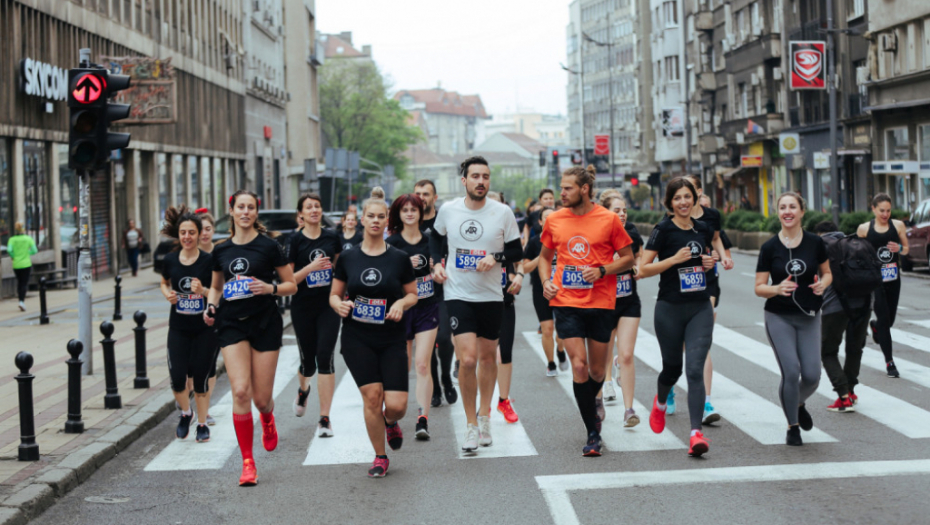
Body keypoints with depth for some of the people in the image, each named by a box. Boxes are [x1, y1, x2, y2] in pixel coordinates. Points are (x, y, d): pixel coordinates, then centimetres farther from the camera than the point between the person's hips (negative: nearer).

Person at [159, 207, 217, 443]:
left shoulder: (209, 261, -10)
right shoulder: (170, 260, 0)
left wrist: (203, 290, -24)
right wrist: (168, 293, -4)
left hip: (205, 328, -2)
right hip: (178, 328, 2)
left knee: (200, 378, 2)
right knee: (177, 378, -5)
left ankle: (202, 423, 21)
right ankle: (186, 413, 25)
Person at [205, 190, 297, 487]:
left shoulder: (269, 246, -2)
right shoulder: (221, 250, 8)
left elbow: (292, 285, 3)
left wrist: (270, 288, -16)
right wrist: (211, 306, 3)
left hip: (265, 324, -2)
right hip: (231, 325, 2)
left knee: (262, 398, 1)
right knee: (240, 391, -13)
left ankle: (268, 419, 42)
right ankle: (247, 462, -4)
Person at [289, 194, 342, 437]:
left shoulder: (332, 237, 4)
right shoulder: (296, 241, -3)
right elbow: (288, 279, -6)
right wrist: (310, 267, -20)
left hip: (328, 305, 1)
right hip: (303, 307, 0)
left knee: (325, 357, -12)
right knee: (308, 360, 9)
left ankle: (325, 418, -10)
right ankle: (303, 389, 47)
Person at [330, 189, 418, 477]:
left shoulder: (399, 258, 0)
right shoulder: (347, 258, 3)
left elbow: (413, 294, 10)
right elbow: (334, 295, 11)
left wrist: (401, 303, -11)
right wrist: (339, 304, -11)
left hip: (392, 339, 0)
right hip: (357, 338, 0)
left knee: (396, 405, -8)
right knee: (372, 396, -9)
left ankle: (390, 422, 31)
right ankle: (380, 457, 11)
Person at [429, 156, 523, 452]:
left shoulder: (503, 213, -4)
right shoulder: (448, 210, -1)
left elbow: (517, 251, 3)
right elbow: (436, 238, 19)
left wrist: (495, 257, -15)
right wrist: (437, 263, 3)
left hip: (491, 295, 1)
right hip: (458, 294, -1)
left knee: (488, 356, 13)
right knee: (468, 359, -13)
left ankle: (484, 416, 33)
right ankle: (471, 424, 1)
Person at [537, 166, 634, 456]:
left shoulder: (609, 220, -3)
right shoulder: (554, 220, 4)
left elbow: (628, 258, 3)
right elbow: (545, 256, 19)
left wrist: (601, 271, -13)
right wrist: (546, 281, 0)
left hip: (600, 304, -1)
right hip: (566, 303, 1)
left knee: (597, 371, 10)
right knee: (579, 365, -10)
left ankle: (590, 406, 43)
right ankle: (593, 434, -1)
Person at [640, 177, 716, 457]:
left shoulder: (703, 229, 8)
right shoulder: (663, 230, -6)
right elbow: (643, 269, -9)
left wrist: (709, 263, 4)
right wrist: (674, 259, -18)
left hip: (701, 308, 2)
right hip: (670, 309, -2)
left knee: (695, 370, -10)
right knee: (672, 367, 11)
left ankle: (696, 433, -15)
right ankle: (660, 403, 46)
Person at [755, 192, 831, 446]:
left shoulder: (815, 243, -1)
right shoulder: (769, 247, -5)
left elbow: (827, 273, 13)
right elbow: (759, 288, -2)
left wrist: (823, 284, -10)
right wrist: (777, 289, -23)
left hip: (809, 317, 2)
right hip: (779, 317, -2)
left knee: (812, 375, -5)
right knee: (791, 371, -14)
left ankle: (799, 404, 31)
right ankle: (793, 427, 7)